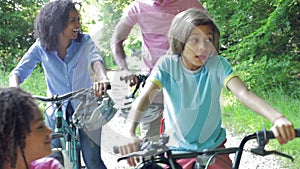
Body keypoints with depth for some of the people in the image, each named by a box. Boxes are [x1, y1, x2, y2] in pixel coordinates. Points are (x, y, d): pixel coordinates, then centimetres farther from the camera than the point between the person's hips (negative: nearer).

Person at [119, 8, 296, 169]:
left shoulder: (218, 65, -11)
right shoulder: (167, 65, -12)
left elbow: (244, 93, -25)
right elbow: (144, 97, -25)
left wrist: (277, 117, -45)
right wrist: (129, 134, -45)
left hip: (214, 148, 1)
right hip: (177, 149, 0)